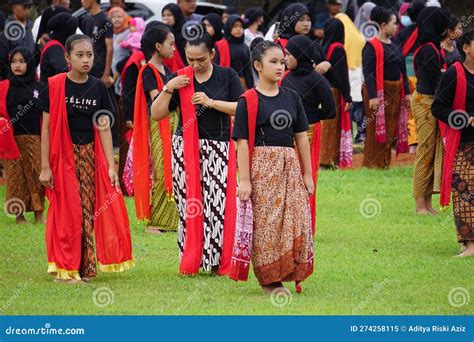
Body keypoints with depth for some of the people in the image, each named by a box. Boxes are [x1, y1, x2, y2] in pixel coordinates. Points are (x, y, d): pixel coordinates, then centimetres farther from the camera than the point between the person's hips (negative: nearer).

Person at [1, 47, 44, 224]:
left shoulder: (38, 87, 7)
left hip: (33, 138, 0)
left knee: (36, 174, -4)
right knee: (15, 175, 2)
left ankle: (38, 213, 2)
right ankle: (19, 214, 8)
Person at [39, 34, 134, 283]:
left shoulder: (97, 88, 5)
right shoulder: (55, 87, -5)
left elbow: (104, 129, 5)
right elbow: (46, 129, -5)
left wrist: (111, 166, 0)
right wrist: (45, 167, -8)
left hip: (90, 156, 3)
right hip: (63, 156, -3)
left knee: (89, 211, 3)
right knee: (67, 212, -2)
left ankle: (85, 268, 9)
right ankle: (64, 270, 4)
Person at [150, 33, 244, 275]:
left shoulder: (227, 76, 4)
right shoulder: (179, 79, 7)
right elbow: (156, 115, 4)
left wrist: (211, 102, -14)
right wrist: (168, 89, -9)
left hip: (218, 147, -1)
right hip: (186, 147, 1)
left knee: (218, 202, -8)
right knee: (189, 203, -3)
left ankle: (216, 261, -1)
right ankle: (190, 262, 3)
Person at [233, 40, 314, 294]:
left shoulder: (291, 97, 11)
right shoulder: (248, 101, -4)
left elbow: (301, 137, 13)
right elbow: (242, 142, -7)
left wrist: (307, 173, 11)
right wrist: (244, 180, -12)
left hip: (289, 166, 5)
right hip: (262, 166, -5)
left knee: (297, 220, -1)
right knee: (266, 223, -3)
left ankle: (291, 272, 12)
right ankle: (269, 278, 7)